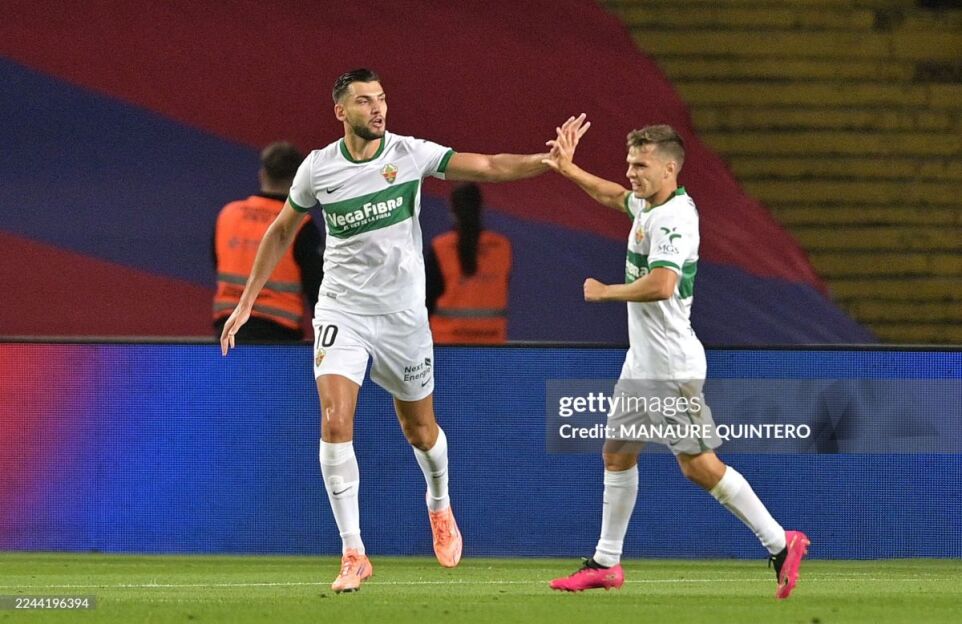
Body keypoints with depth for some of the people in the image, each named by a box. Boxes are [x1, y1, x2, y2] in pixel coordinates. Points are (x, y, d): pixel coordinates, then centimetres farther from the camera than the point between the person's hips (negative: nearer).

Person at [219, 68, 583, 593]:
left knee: (420, 430, 12)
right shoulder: (317, 169, -5)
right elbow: (280, 233, 10)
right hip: (342, 312, -1)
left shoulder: (410, 153, -7)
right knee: (335, 420, -19)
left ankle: (439, 506, 46)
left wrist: (547, 160, -29)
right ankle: (353, 553, -13)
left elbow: (488, 167, -13)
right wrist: (246, 302, 9)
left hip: (403, 314, 1)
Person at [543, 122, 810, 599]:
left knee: (698, 465, -8)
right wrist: (569, 170, 22)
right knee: (617, 453, 12)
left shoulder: (672, 219, -21)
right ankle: (605, 564, 19)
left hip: (672, 367, -10)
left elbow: (661, 284, -35)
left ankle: (780, 544, -1)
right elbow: (616, 197, 33)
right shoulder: (648, 206, 9)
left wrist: (604, 292, -20)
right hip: (642, 362, 10)